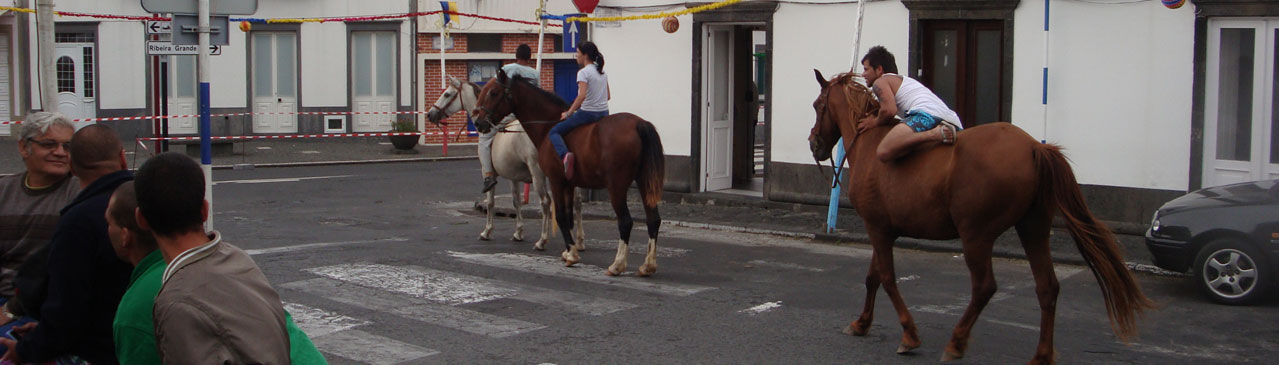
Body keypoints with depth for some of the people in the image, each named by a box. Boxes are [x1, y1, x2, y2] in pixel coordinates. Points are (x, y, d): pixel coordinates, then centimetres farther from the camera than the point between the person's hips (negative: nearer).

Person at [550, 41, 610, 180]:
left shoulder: (583, 72, -12)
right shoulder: (602, 72, 11)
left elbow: (582, 95, -24)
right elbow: (608, 96, 16)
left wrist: (569, 113, -19)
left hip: (587, 113, -7)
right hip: (604, 113, 7)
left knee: (554, 131, -1)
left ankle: (564, 155, -27)